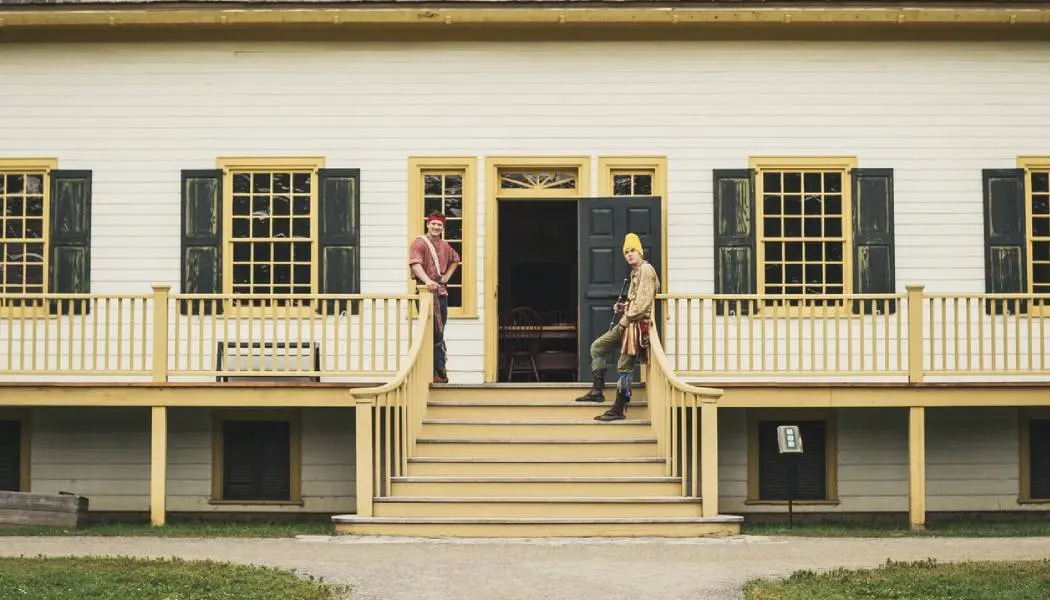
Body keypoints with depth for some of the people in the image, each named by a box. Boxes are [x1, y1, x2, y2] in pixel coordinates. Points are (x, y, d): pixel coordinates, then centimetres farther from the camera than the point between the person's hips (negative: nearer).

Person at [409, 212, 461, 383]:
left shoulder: (444, 246, 17)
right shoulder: (419, 243, -6)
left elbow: (455, 259, 37)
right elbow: (415, 264, -22)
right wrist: (427, 280, -38)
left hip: (442, 292, 8)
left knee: (438, 334, 10)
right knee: (436, 333, -13)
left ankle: (436, 370, 16)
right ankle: (440, 371, -13)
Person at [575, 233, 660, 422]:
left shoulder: (646, 269, -12)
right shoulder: (635, 271, 19)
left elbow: (644, 302, -21)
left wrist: (626, 318, -15)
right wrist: (623, 307, 9)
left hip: (637, 324, -11)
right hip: (627, 323, 11)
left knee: (624, 367, -9)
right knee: (597, 347, 14)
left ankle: (619, 410, -4)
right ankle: (597, 391, 15)